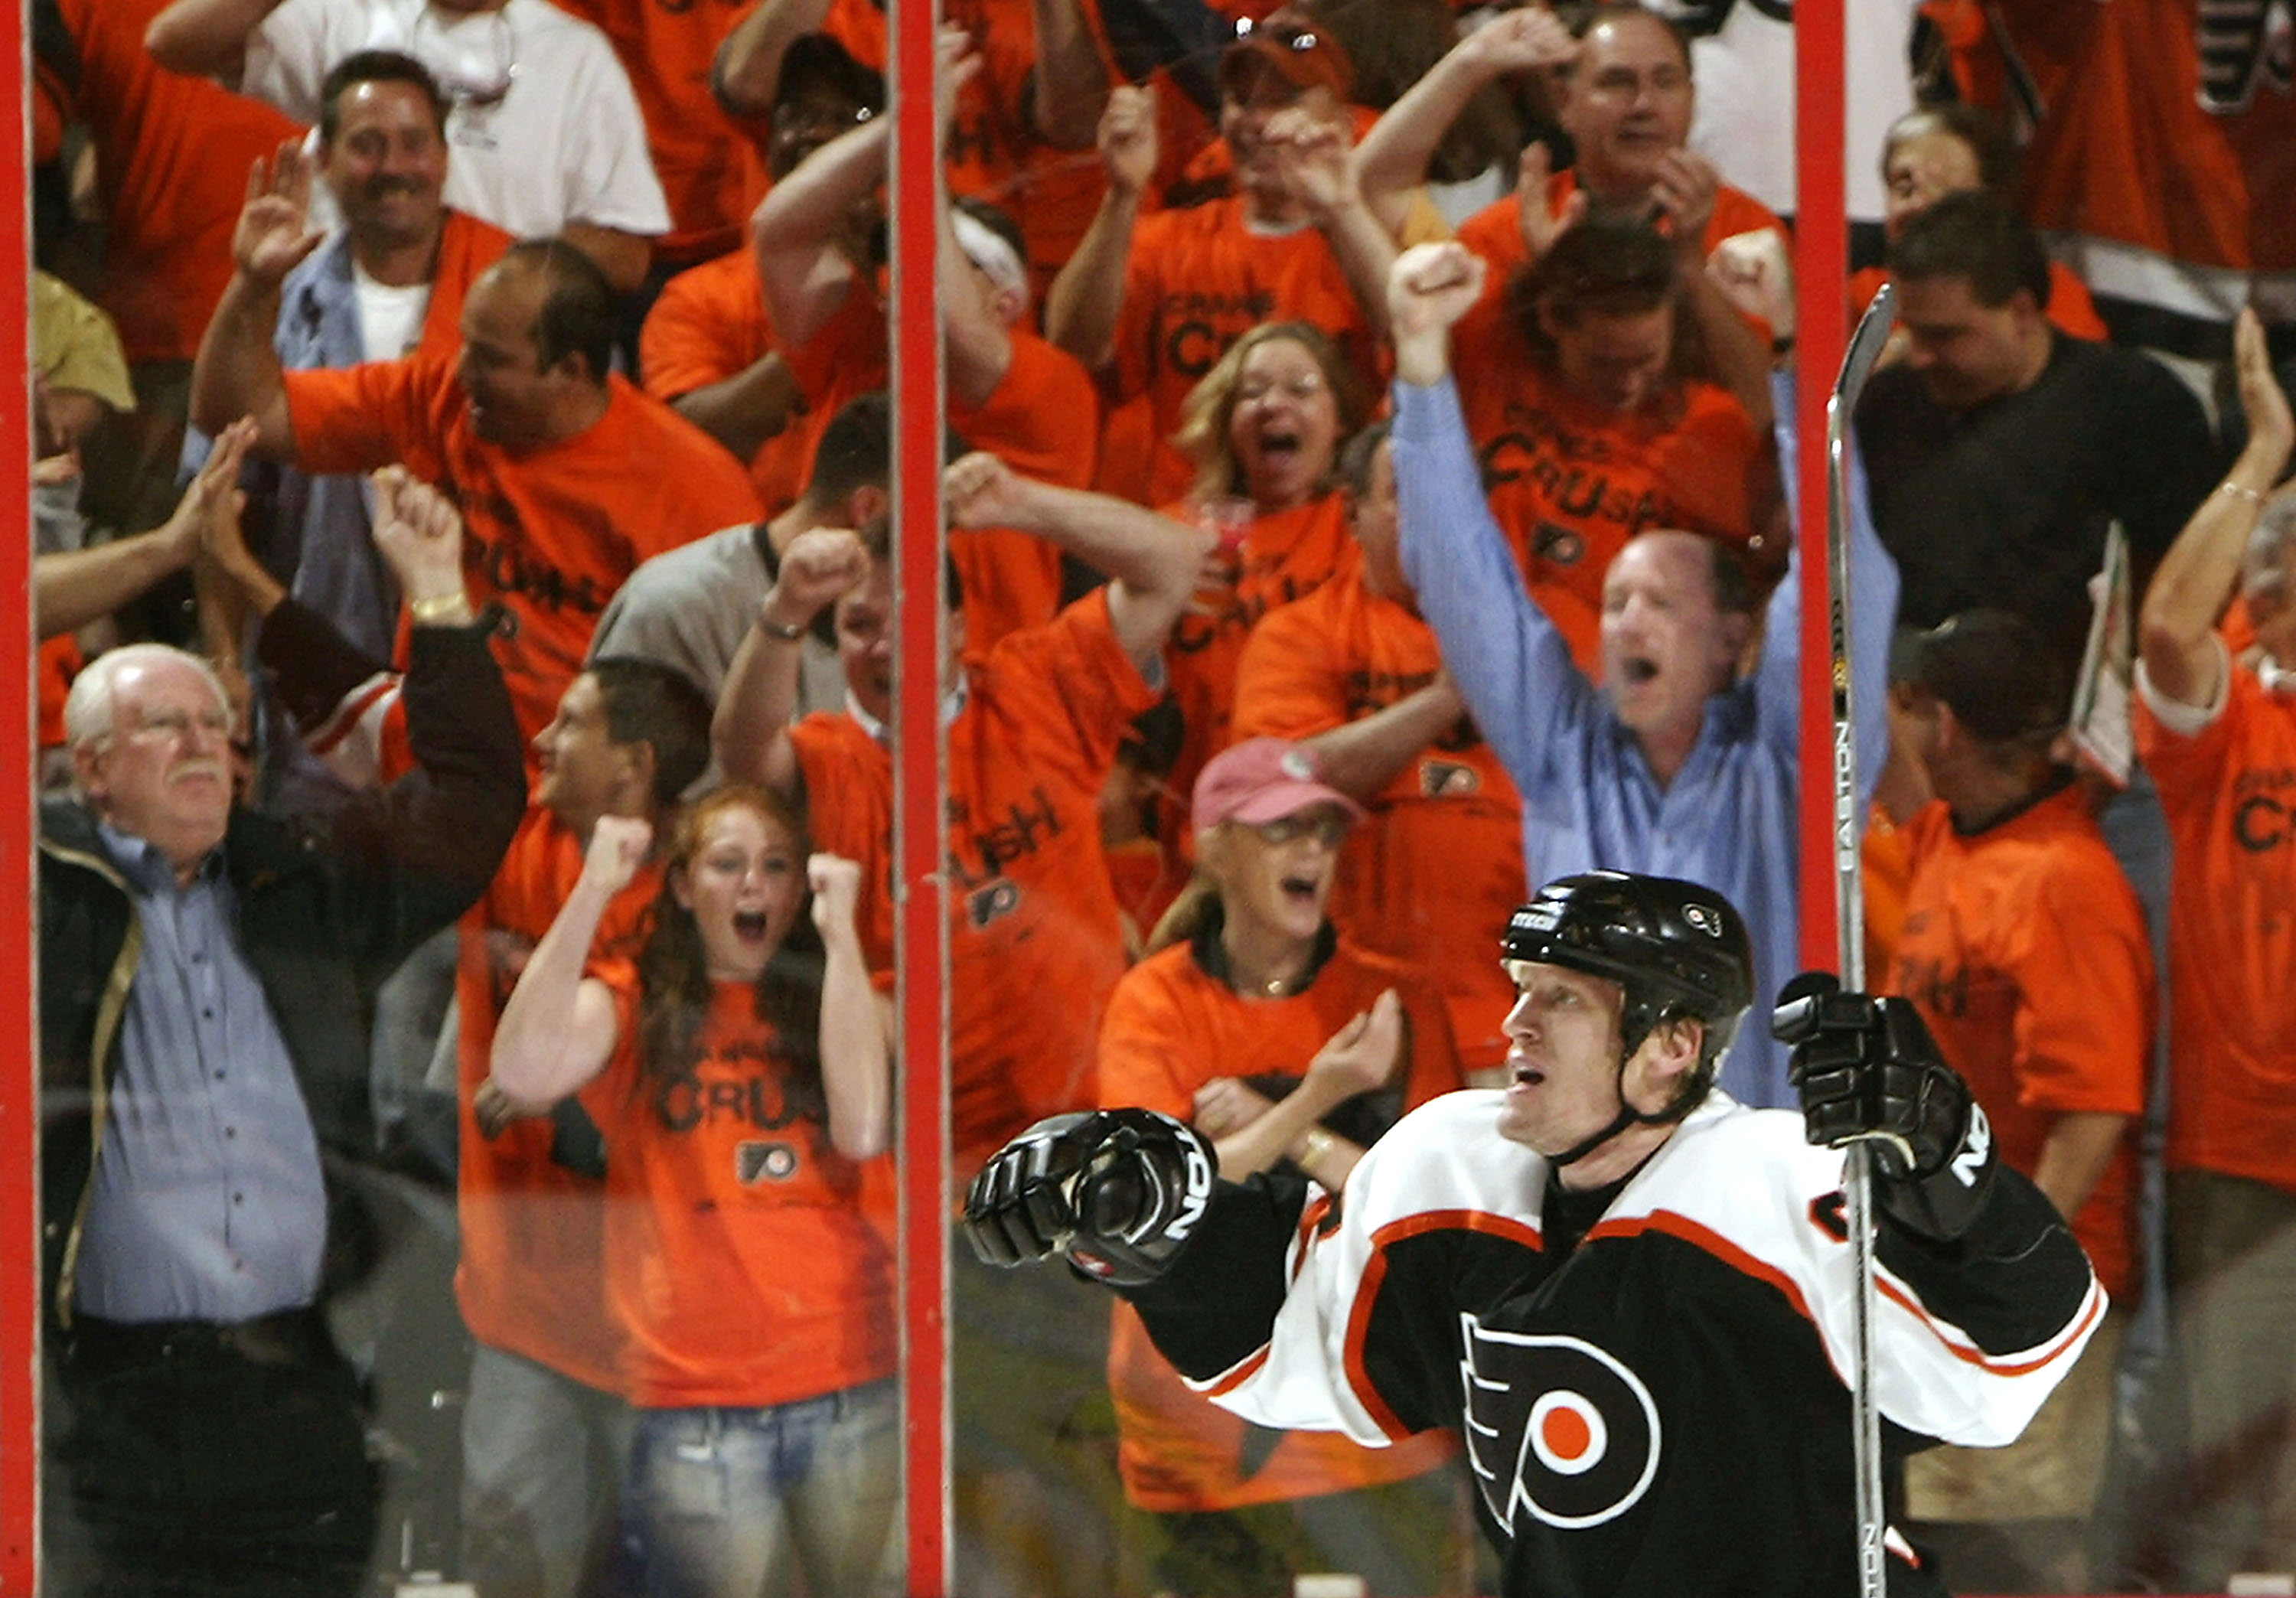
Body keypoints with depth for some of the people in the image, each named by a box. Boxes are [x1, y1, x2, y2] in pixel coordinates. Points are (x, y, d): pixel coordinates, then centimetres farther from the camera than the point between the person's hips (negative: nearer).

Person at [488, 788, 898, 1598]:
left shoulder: (834, 1003, 13)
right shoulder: (634, 1002, 9)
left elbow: (863, 1130, -8)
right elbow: (523, 1074, -12)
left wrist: (839, 930, -5)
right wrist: (593, 891, -11)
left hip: (851, 1390, 1)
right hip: (696, 1403, -1)